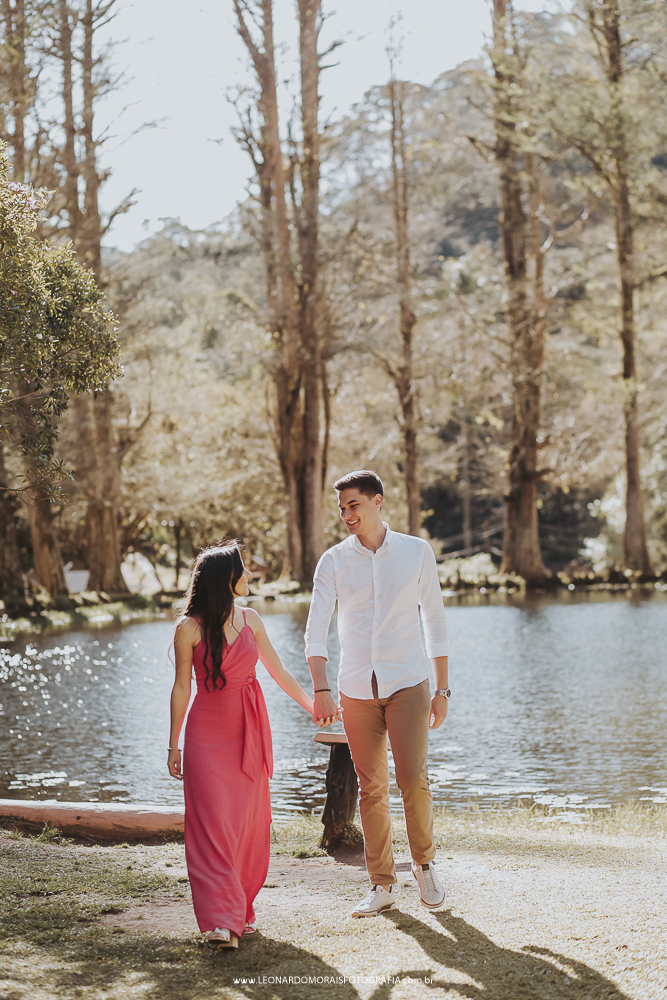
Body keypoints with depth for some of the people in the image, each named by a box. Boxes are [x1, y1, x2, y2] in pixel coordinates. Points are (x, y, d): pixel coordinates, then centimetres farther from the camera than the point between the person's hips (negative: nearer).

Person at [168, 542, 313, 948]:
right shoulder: (190, 628, -6)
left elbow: (279, 673, 14)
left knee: (250, 822, 4)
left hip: (250, 732, 4)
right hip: (207, 733, -4)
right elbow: (182, 688, 0)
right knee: (213, 822, -9)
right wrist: (174, 744, 2)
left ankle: (242, 908, 17)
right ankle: (220, 920, -10)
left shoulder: (250, 620, 5)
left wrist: (315, 706, 15)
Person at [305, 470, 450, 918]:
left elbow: (436, 621, 8)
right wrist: (321, 691, -18)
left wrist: (442, 689, 6)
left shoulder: (417, 552, 2)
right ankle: (383, 885, 15)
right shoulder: (334, 561, 2)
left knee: (413, 778, -12)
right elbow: (316, 629, -4)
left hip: (408, 682, -1)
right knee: (372, 789, 4)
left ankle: (425, 863, 13)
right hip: (357, 690, 1)